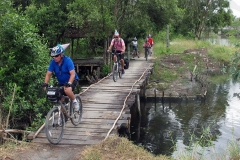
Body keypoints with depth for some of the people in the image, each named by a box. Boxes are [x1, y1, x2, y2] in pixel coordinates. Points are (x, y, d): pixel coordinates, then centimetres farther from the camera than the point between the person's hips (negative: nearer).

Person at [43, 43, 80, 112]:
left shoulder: (68, 60, -24)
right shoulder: (53, 62, -13)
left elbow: (72, 74, -31)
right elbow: (48, 74, -11)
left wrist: (68, 84, -44)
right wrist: (45, 84, -26)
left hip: (72, 80, -5)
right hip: (61, 82, 5)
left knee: (67, 90, -35)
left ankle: (75, 102, -8)